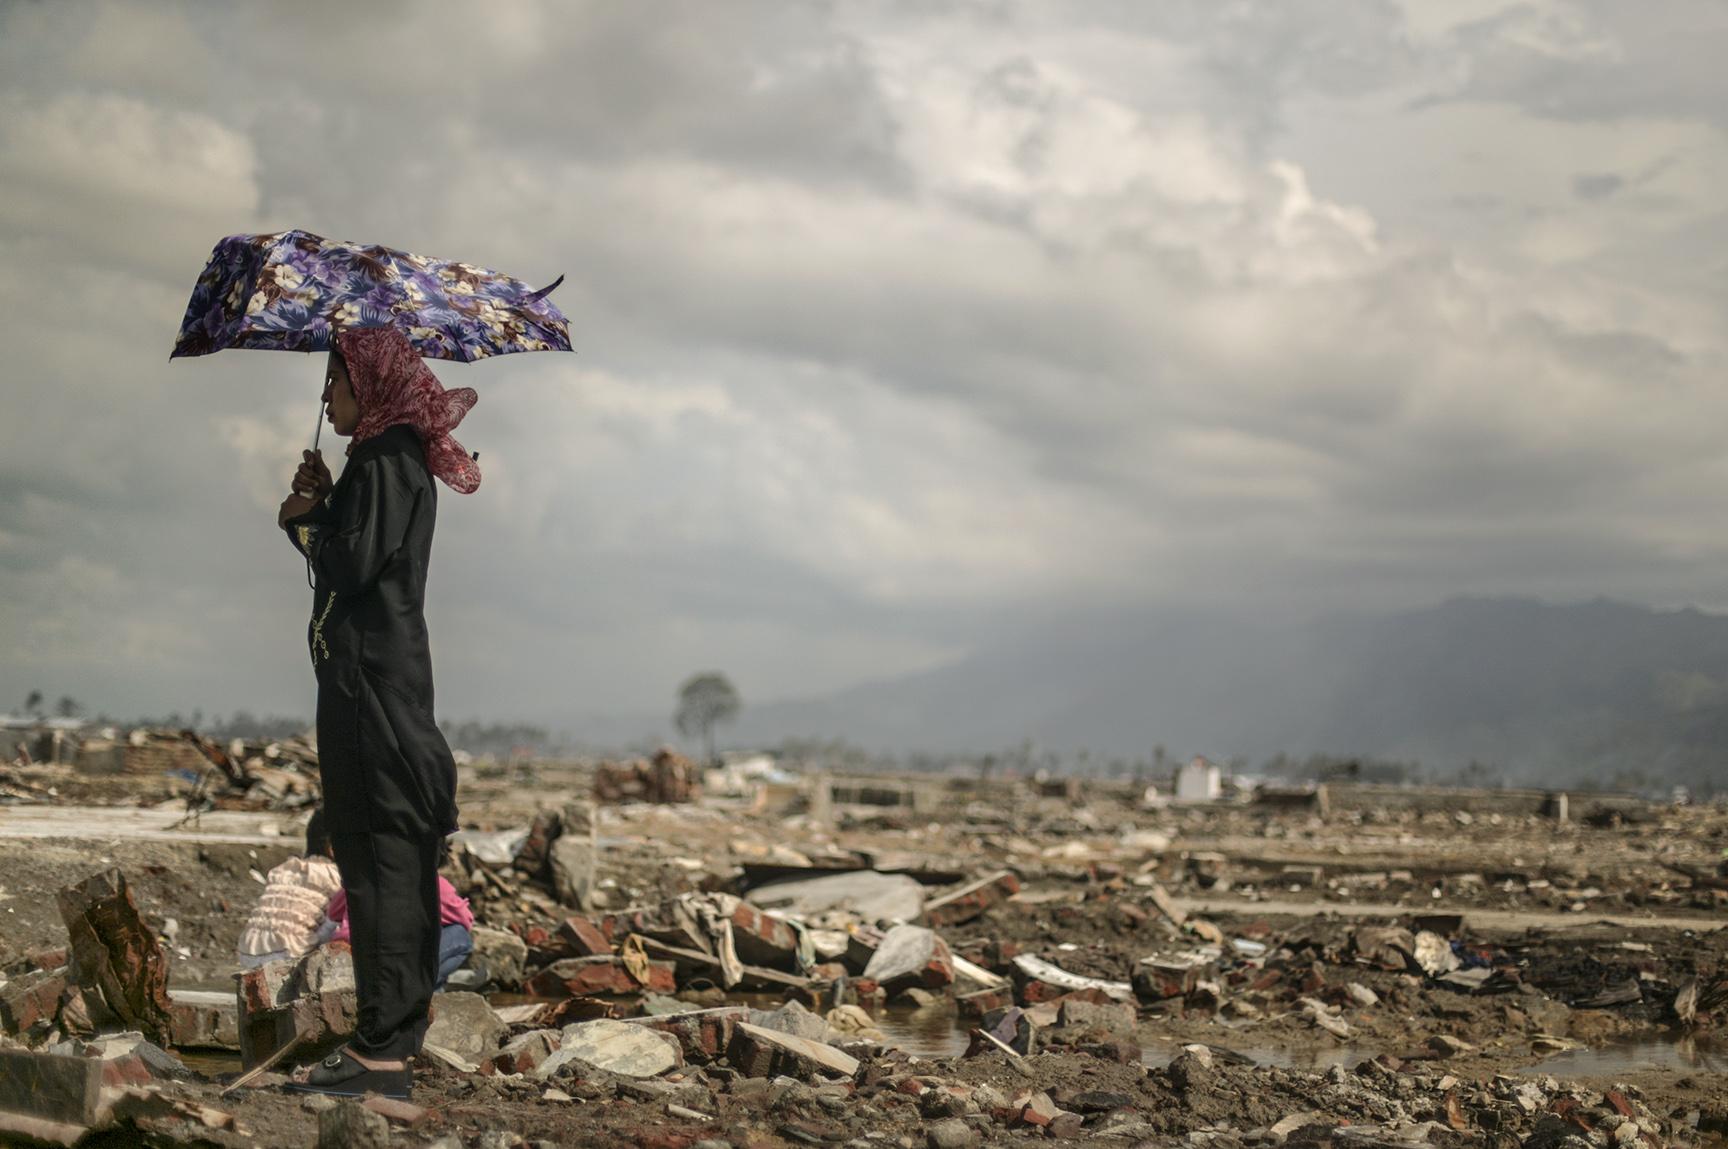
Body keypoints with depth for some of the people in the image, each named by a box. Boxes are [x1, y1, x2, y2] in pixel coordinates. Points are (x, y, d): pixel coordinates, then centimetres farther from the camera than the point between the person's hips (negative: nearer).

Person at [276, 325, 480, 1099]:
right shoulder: (392, 461, 19)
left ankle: (382, 1051, -8)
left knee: (378, 858, -10)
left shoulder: (386, 465, -11)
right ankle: (394, 1031, 20)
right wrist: (316, 509, 5)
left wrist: (306, 516, -2)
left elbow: (353, 564, -19)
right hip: (374, 678, 11)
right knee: (392, 860, 13)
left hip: (373, 683, -11)